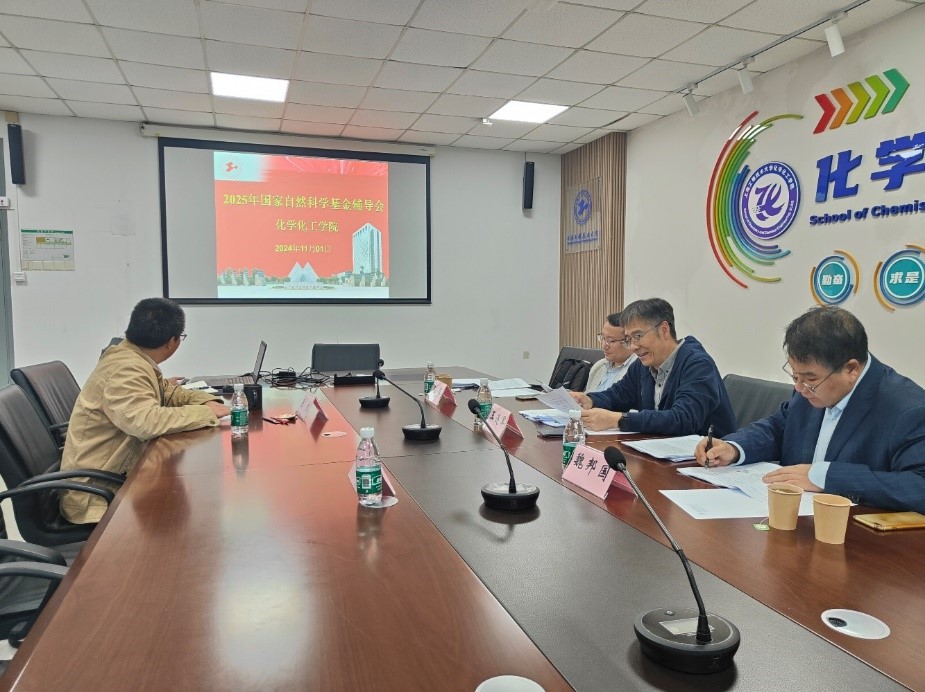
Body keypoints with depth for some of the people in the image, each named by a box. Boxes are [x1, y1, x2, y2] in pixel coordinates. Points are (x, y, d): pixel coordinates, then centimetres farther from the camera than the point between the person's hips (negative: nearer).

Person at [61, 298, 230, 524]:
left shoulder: (133, 359, 5)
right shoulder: (126, 369, -23)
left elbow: (166, 393, 17)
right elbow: (146, 421, -37)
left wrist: (206, 401, -1)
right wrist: (206, 413, -26)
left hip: (116, 475, 9)